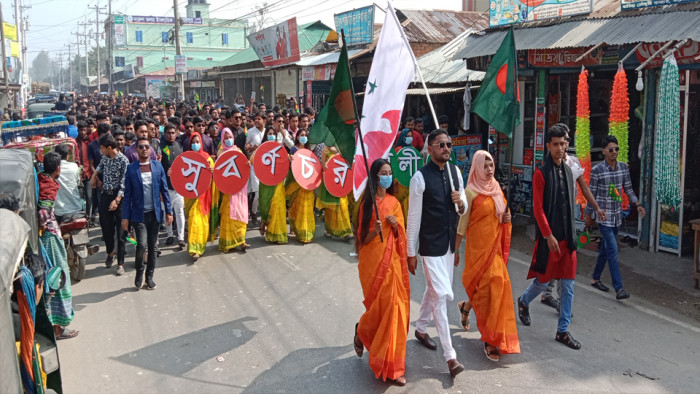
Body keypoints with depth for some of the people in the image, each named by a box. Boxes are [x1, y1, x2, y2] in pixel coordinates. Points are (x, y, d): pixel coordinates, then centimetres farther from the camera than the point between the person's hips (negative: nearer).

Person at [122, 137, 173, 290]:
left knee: (153, 246, 9)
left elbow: (164, 190, 7)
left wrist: (169, 211, 3)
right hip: (139, 214, -2)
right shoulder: (131, 168, -2)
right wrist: (125, 217, -4)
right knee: (142, 244, -14)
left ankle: (149, 276, 25)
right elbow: (127, 194, 0)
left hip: (154, 213, 3)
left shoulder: (158, 166, 4)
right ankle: (139, 272, 12)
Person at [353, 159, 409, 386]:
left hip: (391, 260, 4)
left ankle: (390, 363, 19)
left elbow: (400, 236, 10)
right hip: (373, 261, -4)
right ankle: (361, 331, 30)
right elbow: (363, 238, -5)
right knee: (381, 307, -4)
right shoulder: (367, 203, -5)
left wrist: (396, 225, -10)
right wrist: (375, 230, -24)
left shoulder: (394, 202, 9)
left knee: (393, 308, 4)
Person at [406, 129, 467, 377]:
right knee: (442, 295, -9)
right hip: (431, 245, -6)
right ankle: (450, 356, -2)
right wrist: (411, 252, -9)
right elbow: (414, 217, -11)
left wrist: (461, 202, -12)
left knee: (433, 290, 20)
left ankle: (421, 328, 43)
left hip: (450, 242, 7)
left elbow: (463, 211, 12)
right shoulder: (421, 177, -15)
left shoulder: (455, 172, 3)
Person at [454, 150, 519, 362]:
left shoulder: (496, 188, 11)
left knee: (497, 286, 8)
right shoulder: (471, 192, -8)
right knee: (488, 288, -8)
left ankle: (466, 306, 38)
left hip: (495, 245, 7)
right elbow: (462, 223, -8)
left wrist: (506, 218, 1)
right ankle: (490, 340, 4)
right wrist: (456, 250, -8)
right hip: (478, 246, -7)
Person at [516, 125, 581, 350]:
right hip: (549, 237, -6)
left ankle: (563, 331, 13)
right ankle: (523, 302, 38)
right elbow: (538, 208, -14)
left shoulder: (568, 171, 10)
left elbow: (570, 204, 16)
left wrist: (571, 234, 14)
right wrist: (548, 235, -17)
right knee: (543, 280, 6)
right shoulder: (541, 173, -10)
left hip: (567, 236, 6)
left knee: (568, 285, 5)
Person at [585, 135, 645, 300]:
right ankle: (619, 288, -10)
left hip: (617, 216, 6)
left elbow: (628, 189, 12)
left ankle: (595, 279, 33)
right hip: (603, 216, -6)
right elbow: (591, 194, -5)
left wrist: (637, 204, -1)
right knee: (613, 251, -11)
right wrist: (588, 214, 1)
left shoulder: (624, 167, 4)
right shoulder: (597, 170, -11)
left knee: (605, 248, 17)